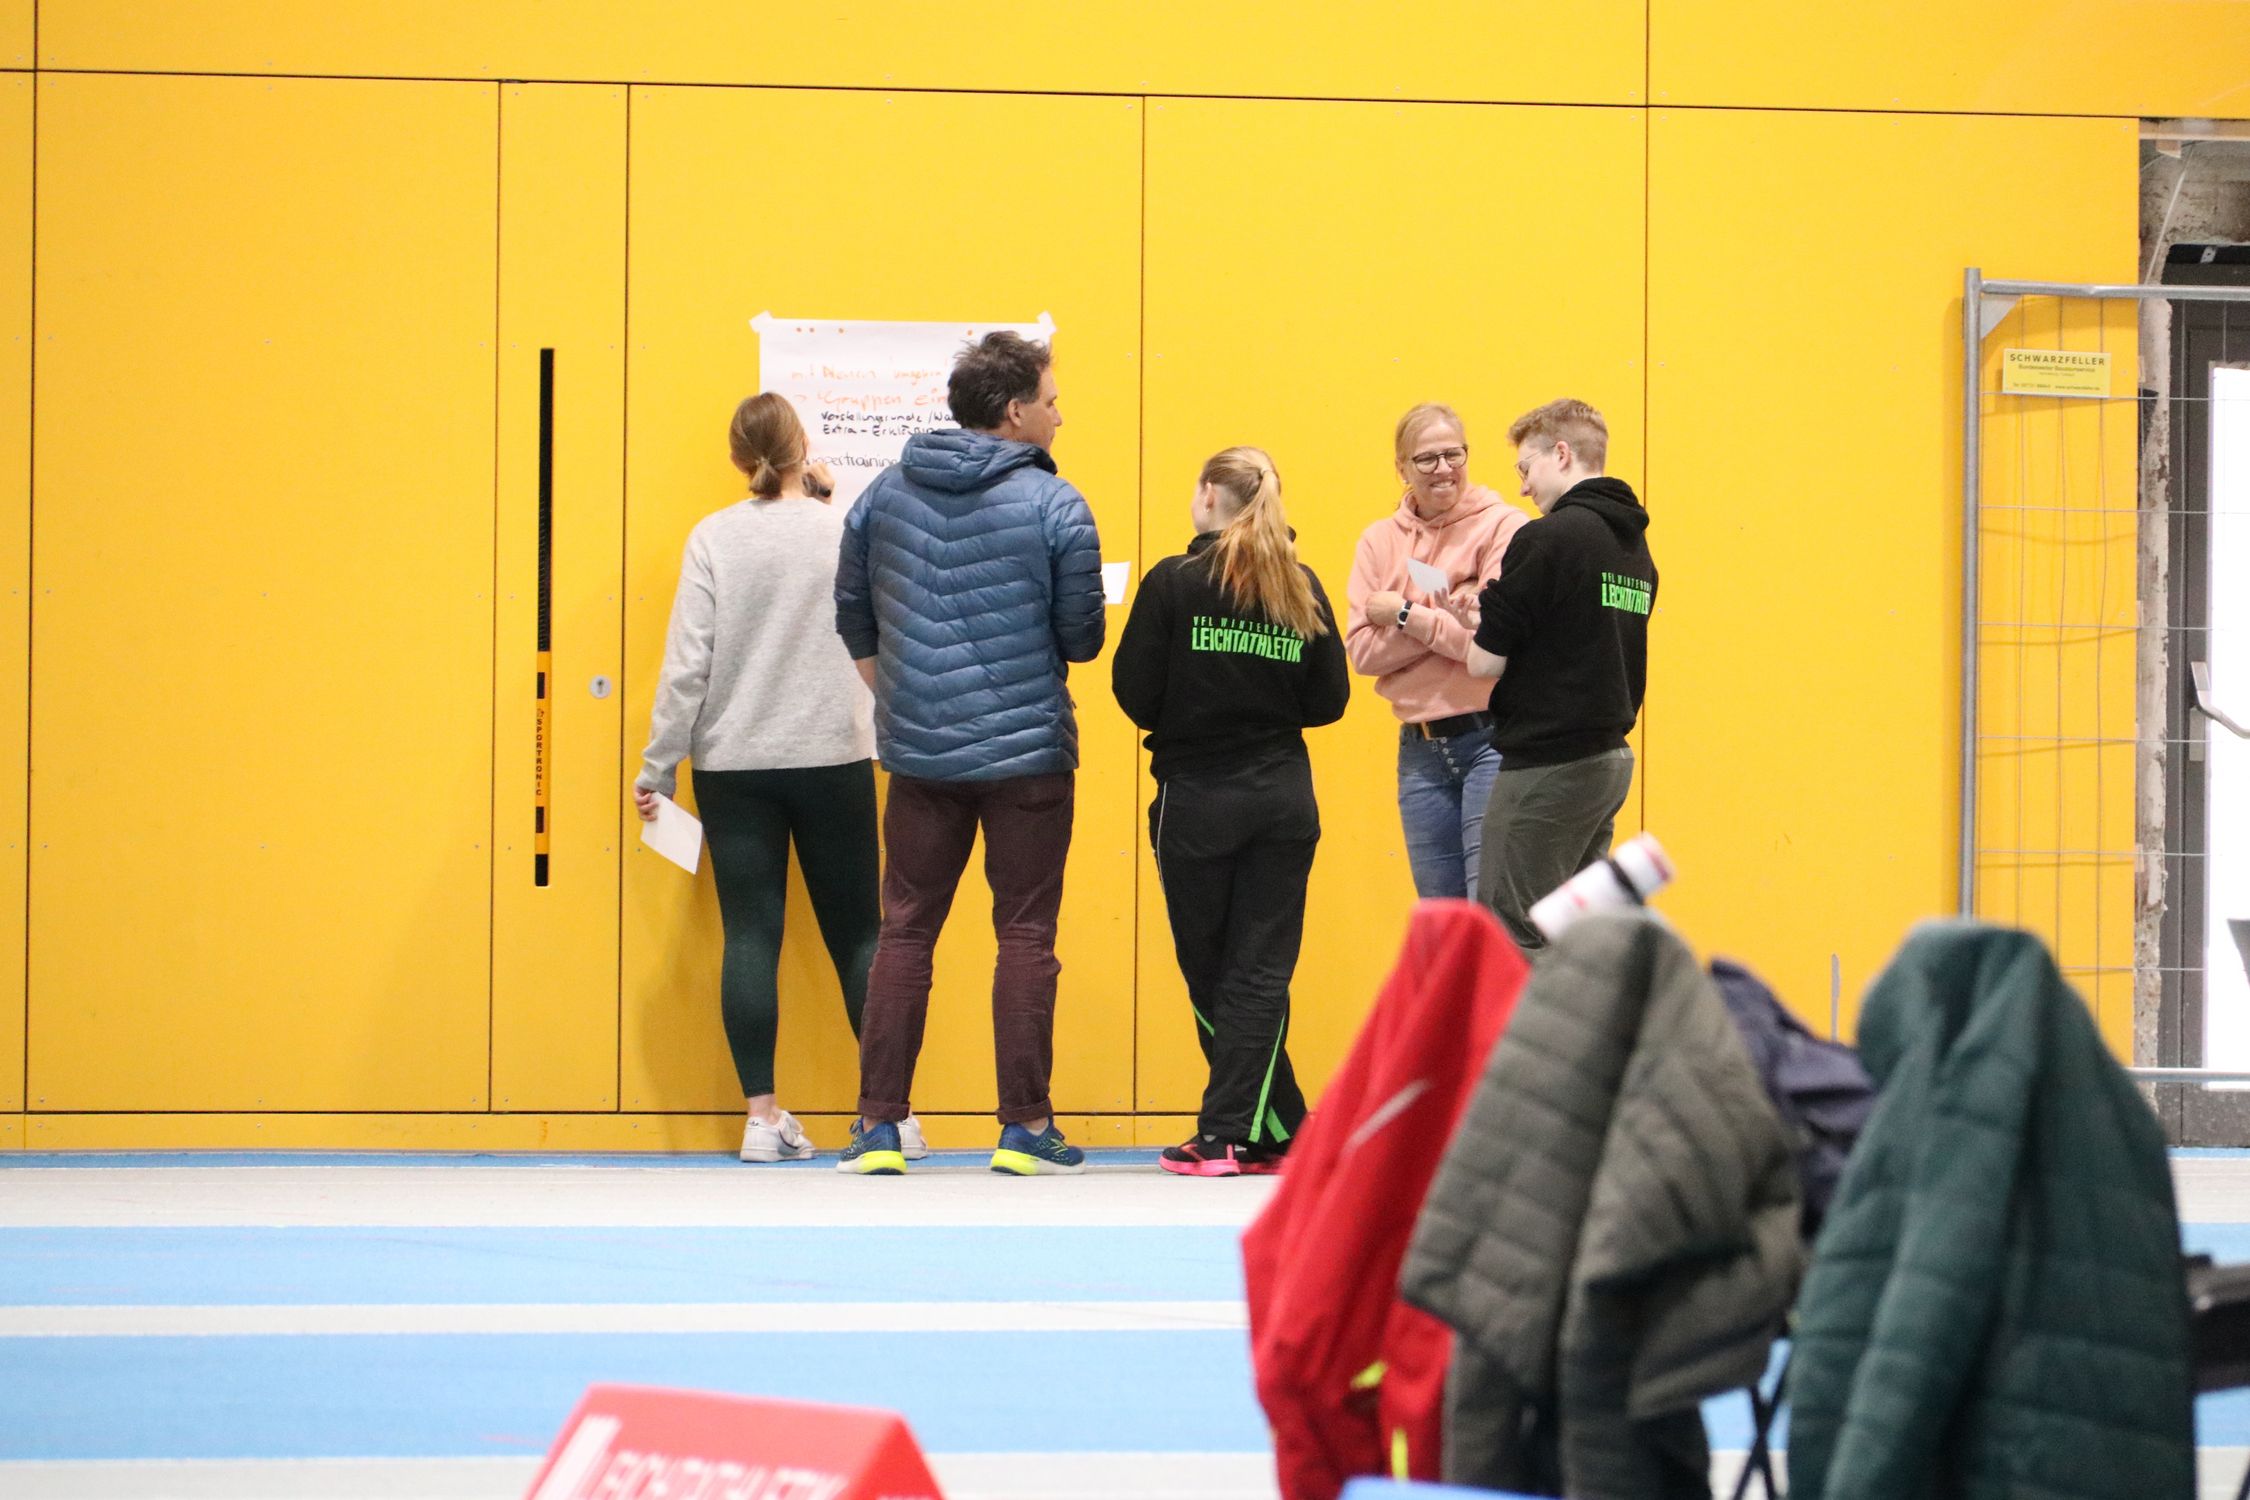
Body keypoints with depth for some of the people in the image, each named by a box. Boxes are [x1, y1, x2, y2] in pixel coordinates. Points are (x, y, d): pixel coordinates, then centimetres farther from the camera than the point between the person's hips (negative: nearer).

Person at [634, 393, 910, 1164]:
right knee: (856, 934, 8)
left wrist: (657, 767, 0)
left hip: (733, 765, 0)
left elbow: (687, 662, -8)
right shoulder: (846, 532, -4)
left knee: (750, 936, 3)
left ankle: (762, 1115, 1)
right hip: (833, 759, 0)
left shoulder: (715, 538, -5)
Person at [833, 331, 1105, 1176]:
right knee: (1025, 936, 3)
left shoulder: (887, 494, 4)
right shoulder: (1053, 506, -8)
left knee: (904, 933, 9)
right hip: (1028, 752, -3)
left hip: (918, 752, 4)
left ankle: (877, 1127, 7)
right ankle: (1024, 1129, 4)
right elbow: (1082, 638, -5)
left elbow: (852, 613, 10)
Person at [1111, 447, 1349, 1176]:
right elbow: (1329, 699, 3)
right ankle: (1230, 1131, -1)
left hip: (1196, 800, -3)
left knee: (1209, 972, 8)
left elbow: (1135, 691, -8)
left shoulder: (1174, 583, -8)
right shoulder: (1302, 589, 2)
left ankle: (1280, 1131, 8)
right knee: (1260, 971, 4)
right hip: (1284, 800, 3)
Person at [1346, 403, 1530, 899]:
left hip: (1491, 741, -6)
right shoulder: (1380, 542, 9)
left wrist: (1404, 613, -8)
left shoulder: (1502, 526, -5)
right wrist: (1446, 618, -12)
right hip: (1421, 751, 6)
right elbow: (1362, 650, -1)